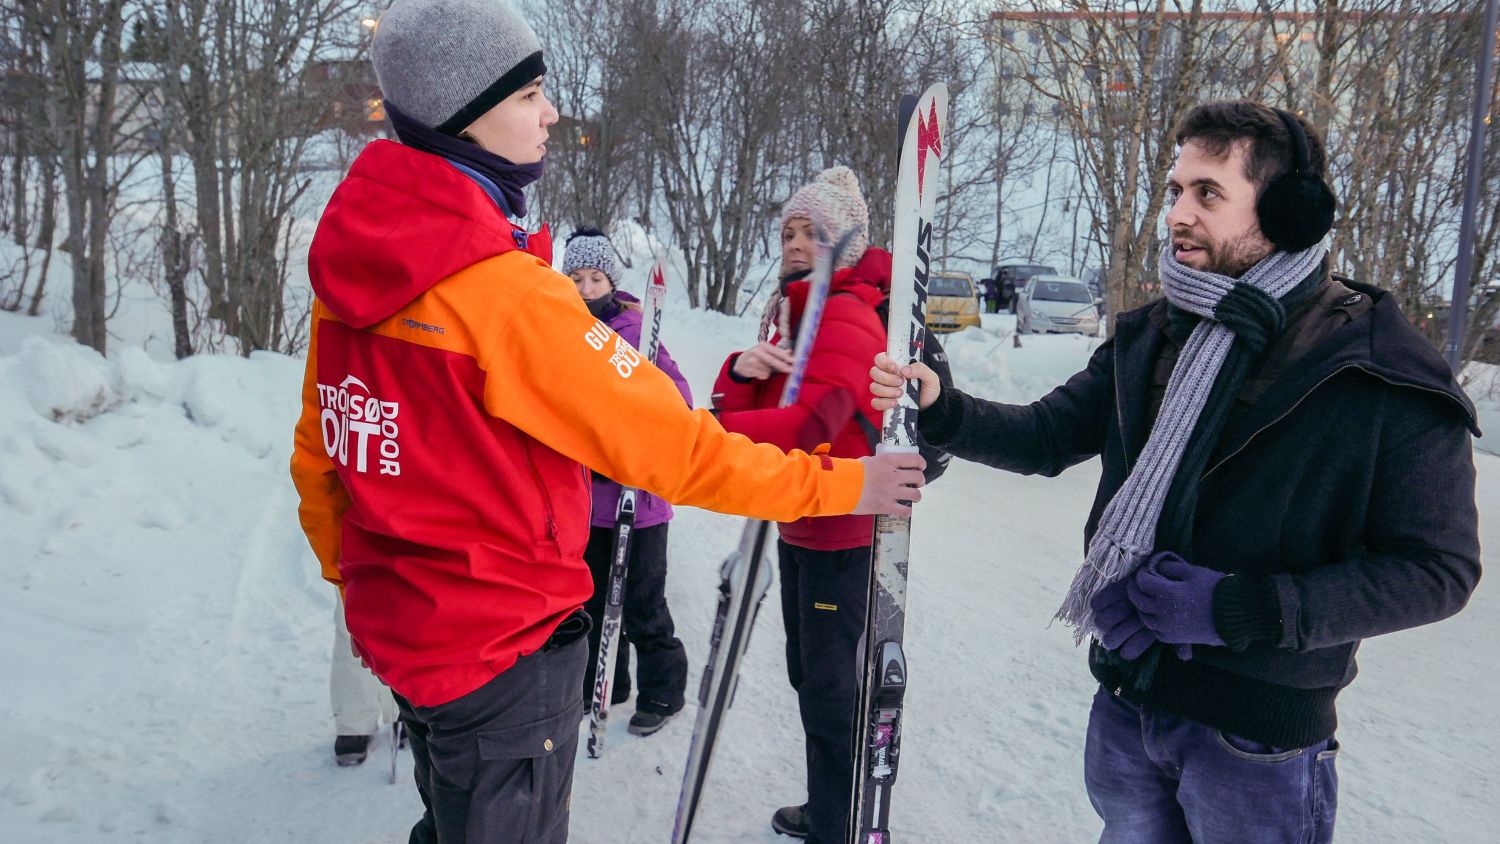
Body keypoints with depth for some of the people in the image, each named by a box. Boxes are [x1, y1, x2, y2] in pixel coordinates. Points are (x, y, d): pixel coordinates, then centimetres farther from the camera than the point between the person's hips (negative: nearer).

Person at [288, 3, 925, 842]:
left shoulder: (350, 266, -1)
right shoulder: (506, 292, -25)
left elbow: (318, 456, 8)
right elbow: (671, 447, -20)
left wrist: (359, 582, 22)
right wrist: (834, 482, -9)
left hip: (400, 622, 8)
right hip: (504, 646, -8)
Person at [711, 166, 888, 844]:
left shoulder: (848, 321, -18)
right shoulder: (787, 314, 12)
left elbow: (807, 425, -32)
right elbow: (737, 409, 4)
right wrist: (742, 371, -19)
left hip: (842, 536, -10)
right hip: (798, 527, 10)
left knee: (830, 687, 0)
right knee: (809, 674, 21)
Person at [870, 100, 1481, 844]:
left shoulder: (1382, 372, -14)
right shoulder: (1150, 338, 3)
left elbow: (1436, 569, -13)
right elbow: (1048, 437, 2)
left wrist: (1242, 608, -23)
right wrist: (941, 410, -17)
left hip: (1259, 731, -5)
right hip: (1124, 703, 5)